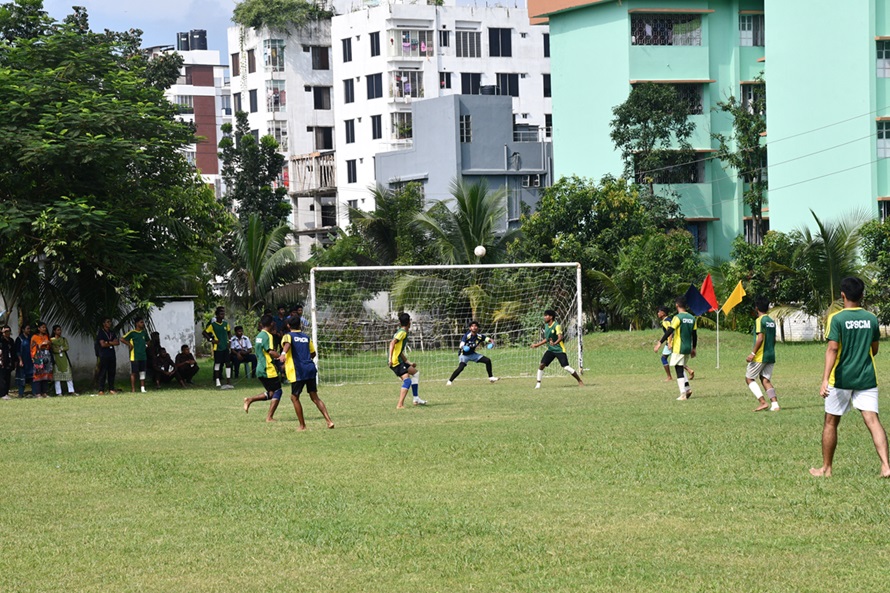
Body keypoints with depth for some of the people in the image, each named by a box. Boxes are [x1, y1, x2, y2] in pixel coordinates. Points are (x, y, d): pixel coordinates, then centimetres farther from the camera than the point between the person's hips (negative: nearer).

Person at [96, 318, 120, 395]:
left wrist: (108, 342, -7)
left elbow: (117, 342, 6)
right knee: (103, 373, -7)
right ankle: (101, 390, -8)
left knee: (112, 373, 4)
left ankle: (111, 389, 8)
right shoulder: (101, 332, -1)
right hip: (104, 355, -6)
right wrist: (112, 343, 0)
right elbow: (103, 344, -11)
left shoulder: (112, 332, 17)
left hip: (112, 355, 6)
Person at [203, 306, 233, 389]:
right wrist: (212, 340, -12)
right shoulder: (212, 324, -7)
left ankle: (228, 382, 2)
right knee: (217, 364, 0)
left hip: (225, 346, 5)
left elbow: (229, 332, 24)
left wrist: (229, 340, 10)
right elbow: (205, 332, -4)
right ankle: (218, 382, 6)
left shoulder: (225, 323, 7)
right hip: (217, 347, -5)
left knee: (228, 363, 0)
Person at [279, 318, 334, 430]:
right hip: (310, 369, 5)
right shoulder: (306, 337, 17)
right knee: (314, 397, 10)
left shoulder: (288, 336, 2)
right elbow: (313, 354, 25)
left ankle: (302, 426, 9)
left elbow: (287, 343, -23)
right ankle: (329, 421, -1)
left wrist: (283, 353, -43)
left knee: (294, 397, 9)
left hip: (298, 372, -5)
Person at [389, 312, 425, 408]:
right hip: (395, 361, -10)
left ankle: (416, 399, 25)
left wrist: (409, 363, 29)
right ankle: (400, 405, -26)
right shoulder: (403, 332, -10)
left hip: (399, 360, 10)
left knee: (414, 371, 23)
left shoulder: (402, 332, 20)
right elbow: (392, 343, -24)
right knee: (407, 380, -18)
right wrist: (390, 358, -32)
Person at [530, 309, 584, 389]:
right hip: (550, 349, 7)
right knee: (542, 364, -9)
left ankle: (580, 381, 2)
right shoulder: (546, 326, 8)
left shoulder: (557, 326, -17)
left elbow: (560, 337, -33)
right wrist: (537, 344, 24)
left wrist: (555, 343, -52)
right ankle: (538, 384, 0)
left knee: (566, 367, -13)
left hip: (559, 350, -7)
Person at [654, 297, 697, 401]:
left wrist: (660, 342, -16)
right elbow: (694, 334, 11)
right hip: (688, 348, 6)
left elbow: (669, 331, -19)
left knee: (679, 370, -3)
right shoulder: (692, 318, 8)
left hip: (678, 348, -6)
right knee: (681, 369, 20)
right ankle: (687, 388, 6)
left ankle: (683, 394, -9)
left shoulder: (678, 318, -12)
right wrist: (693, 348, 19)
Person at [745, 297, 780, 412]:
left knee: (749, 378, 2)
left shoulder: (760, 320, -12)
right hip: (771, 355, 8)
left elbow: (760, 338, -20)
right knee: (766, 379, 10)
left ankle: (763, 402, -10)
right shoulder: (772, 321, 13)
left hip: (760, 356, -8)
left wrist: (753, 353, -18)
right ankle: (774, 404, -3)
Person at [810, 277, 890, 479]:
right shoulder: (871, 319, 4)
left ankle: (826, 468, 18)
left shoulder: (837, 318, -9)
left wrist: (825, 379, -22)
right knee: (873, 420, -4)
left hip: (841, 379, -3)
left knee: (830, 422, 11)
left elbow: (832, 349, -18)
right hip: (867, 379, 3)